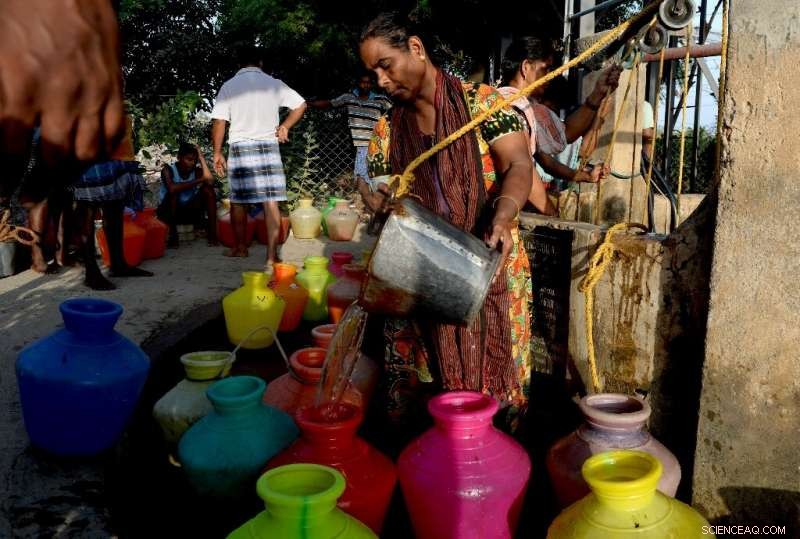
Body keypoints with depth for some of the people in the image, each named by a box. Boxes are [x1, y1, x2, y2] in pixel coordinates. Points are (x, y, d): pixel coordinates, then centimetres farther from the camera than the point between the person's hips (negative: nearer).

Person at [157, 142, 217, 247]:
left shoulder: (197, 170, -5)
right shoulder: (168, 169, -15)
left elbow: (210, 181, -27)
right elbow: (172, 188, -36)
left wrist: (201, 157, -20)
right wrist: (198, 181, -31)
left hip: (188, 209, 3)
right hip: (167, 211, -3)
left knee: (208, 189, -16)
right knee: (174, 192, -32)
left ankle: (212, 234, -18)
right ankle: (173, 236, -26)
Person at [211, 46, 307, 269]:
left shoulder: (229, 86, 0)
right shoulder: (274, 84, 3)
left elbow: (219, 123, -3)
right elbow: (301, 105, 8)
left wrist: (217, 153, 4)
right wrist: (284, 127, 15)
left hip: (240, 148, 0)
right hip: (268, 147, 0)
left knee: (238, 201, 13)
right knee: (271, 201, -2)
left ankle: (240, 247, 27)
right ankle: (272, 256, -5)